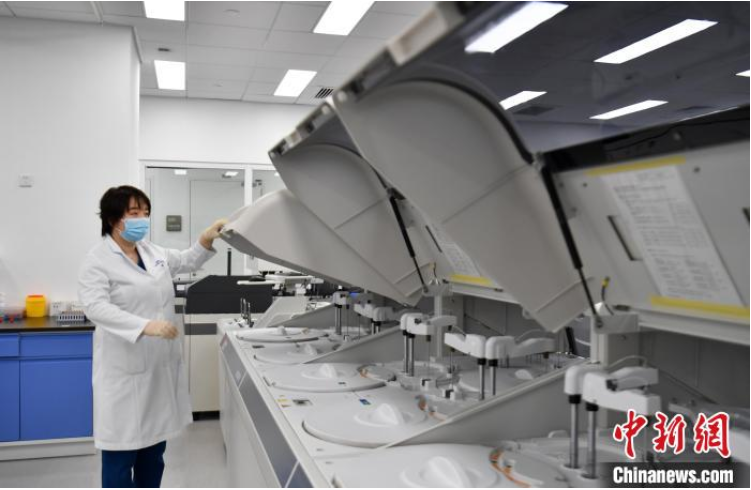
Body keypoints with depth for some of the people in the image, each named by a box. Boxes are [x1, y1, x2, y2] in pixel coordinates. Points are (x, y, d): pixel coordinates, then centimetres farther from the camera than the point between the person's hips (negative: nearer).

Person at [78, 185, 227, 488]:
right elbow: (96, 307, -23)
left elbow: (187, 261, 22)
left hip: (161, 366, 7)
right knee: (122, 449, 4)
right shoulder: (98, 260, -11)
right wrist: (145, 326, -36)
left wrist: (207, 238, 1)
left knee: (155, 445, 17)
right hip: (126, 370, -7)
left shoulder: (153, 252, 10)